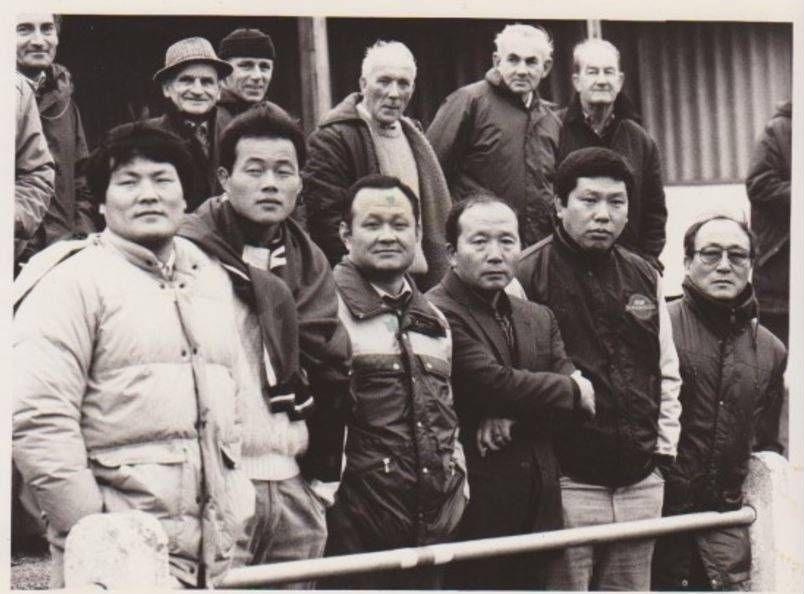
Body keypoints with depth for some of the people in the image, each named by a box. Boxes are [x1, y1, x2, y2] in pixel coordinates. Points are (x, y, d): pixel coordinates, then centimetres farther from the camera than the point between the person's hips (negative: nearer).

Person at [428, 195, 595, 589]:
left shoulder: (539, 318, 17)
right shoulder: (437, 313, -11)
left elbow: (571, 381, 5)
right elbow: (494, 383, -20)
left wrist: (513, 416, -15)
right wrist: (573, 391, -4)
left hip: (536, 508, 7)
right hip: (473, 512, -7)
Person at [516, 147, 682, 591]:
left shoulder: (643, 277, 12)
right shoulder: (526, 275, -9)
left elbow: (667, 372, 20)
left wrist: (664, 448, 15)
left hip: (640, 484, 6)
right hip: (567, 483, -6)